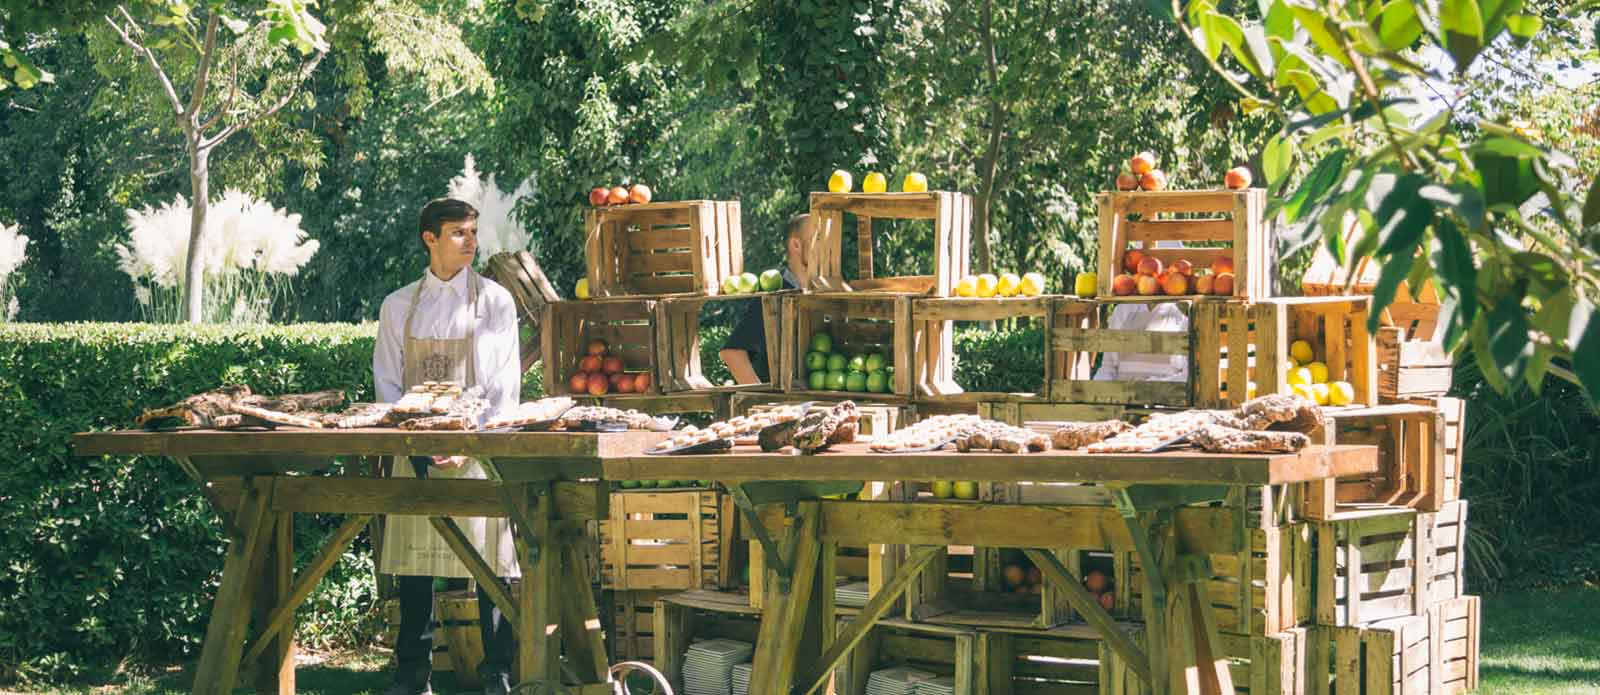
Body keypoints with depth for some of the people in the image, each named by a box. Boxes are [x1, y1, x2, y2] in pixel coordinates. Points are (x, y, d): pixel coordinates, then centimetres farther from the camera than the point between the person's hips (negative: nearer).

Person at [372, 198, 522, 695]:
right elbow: (387, 383, 9)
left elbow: (504, 384, -1)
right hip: (417, 453, 2)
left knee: (489, 560, -4)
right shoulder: (398, 306, 10)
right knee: (413, 561, 3)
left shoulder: (494, 300, 3)